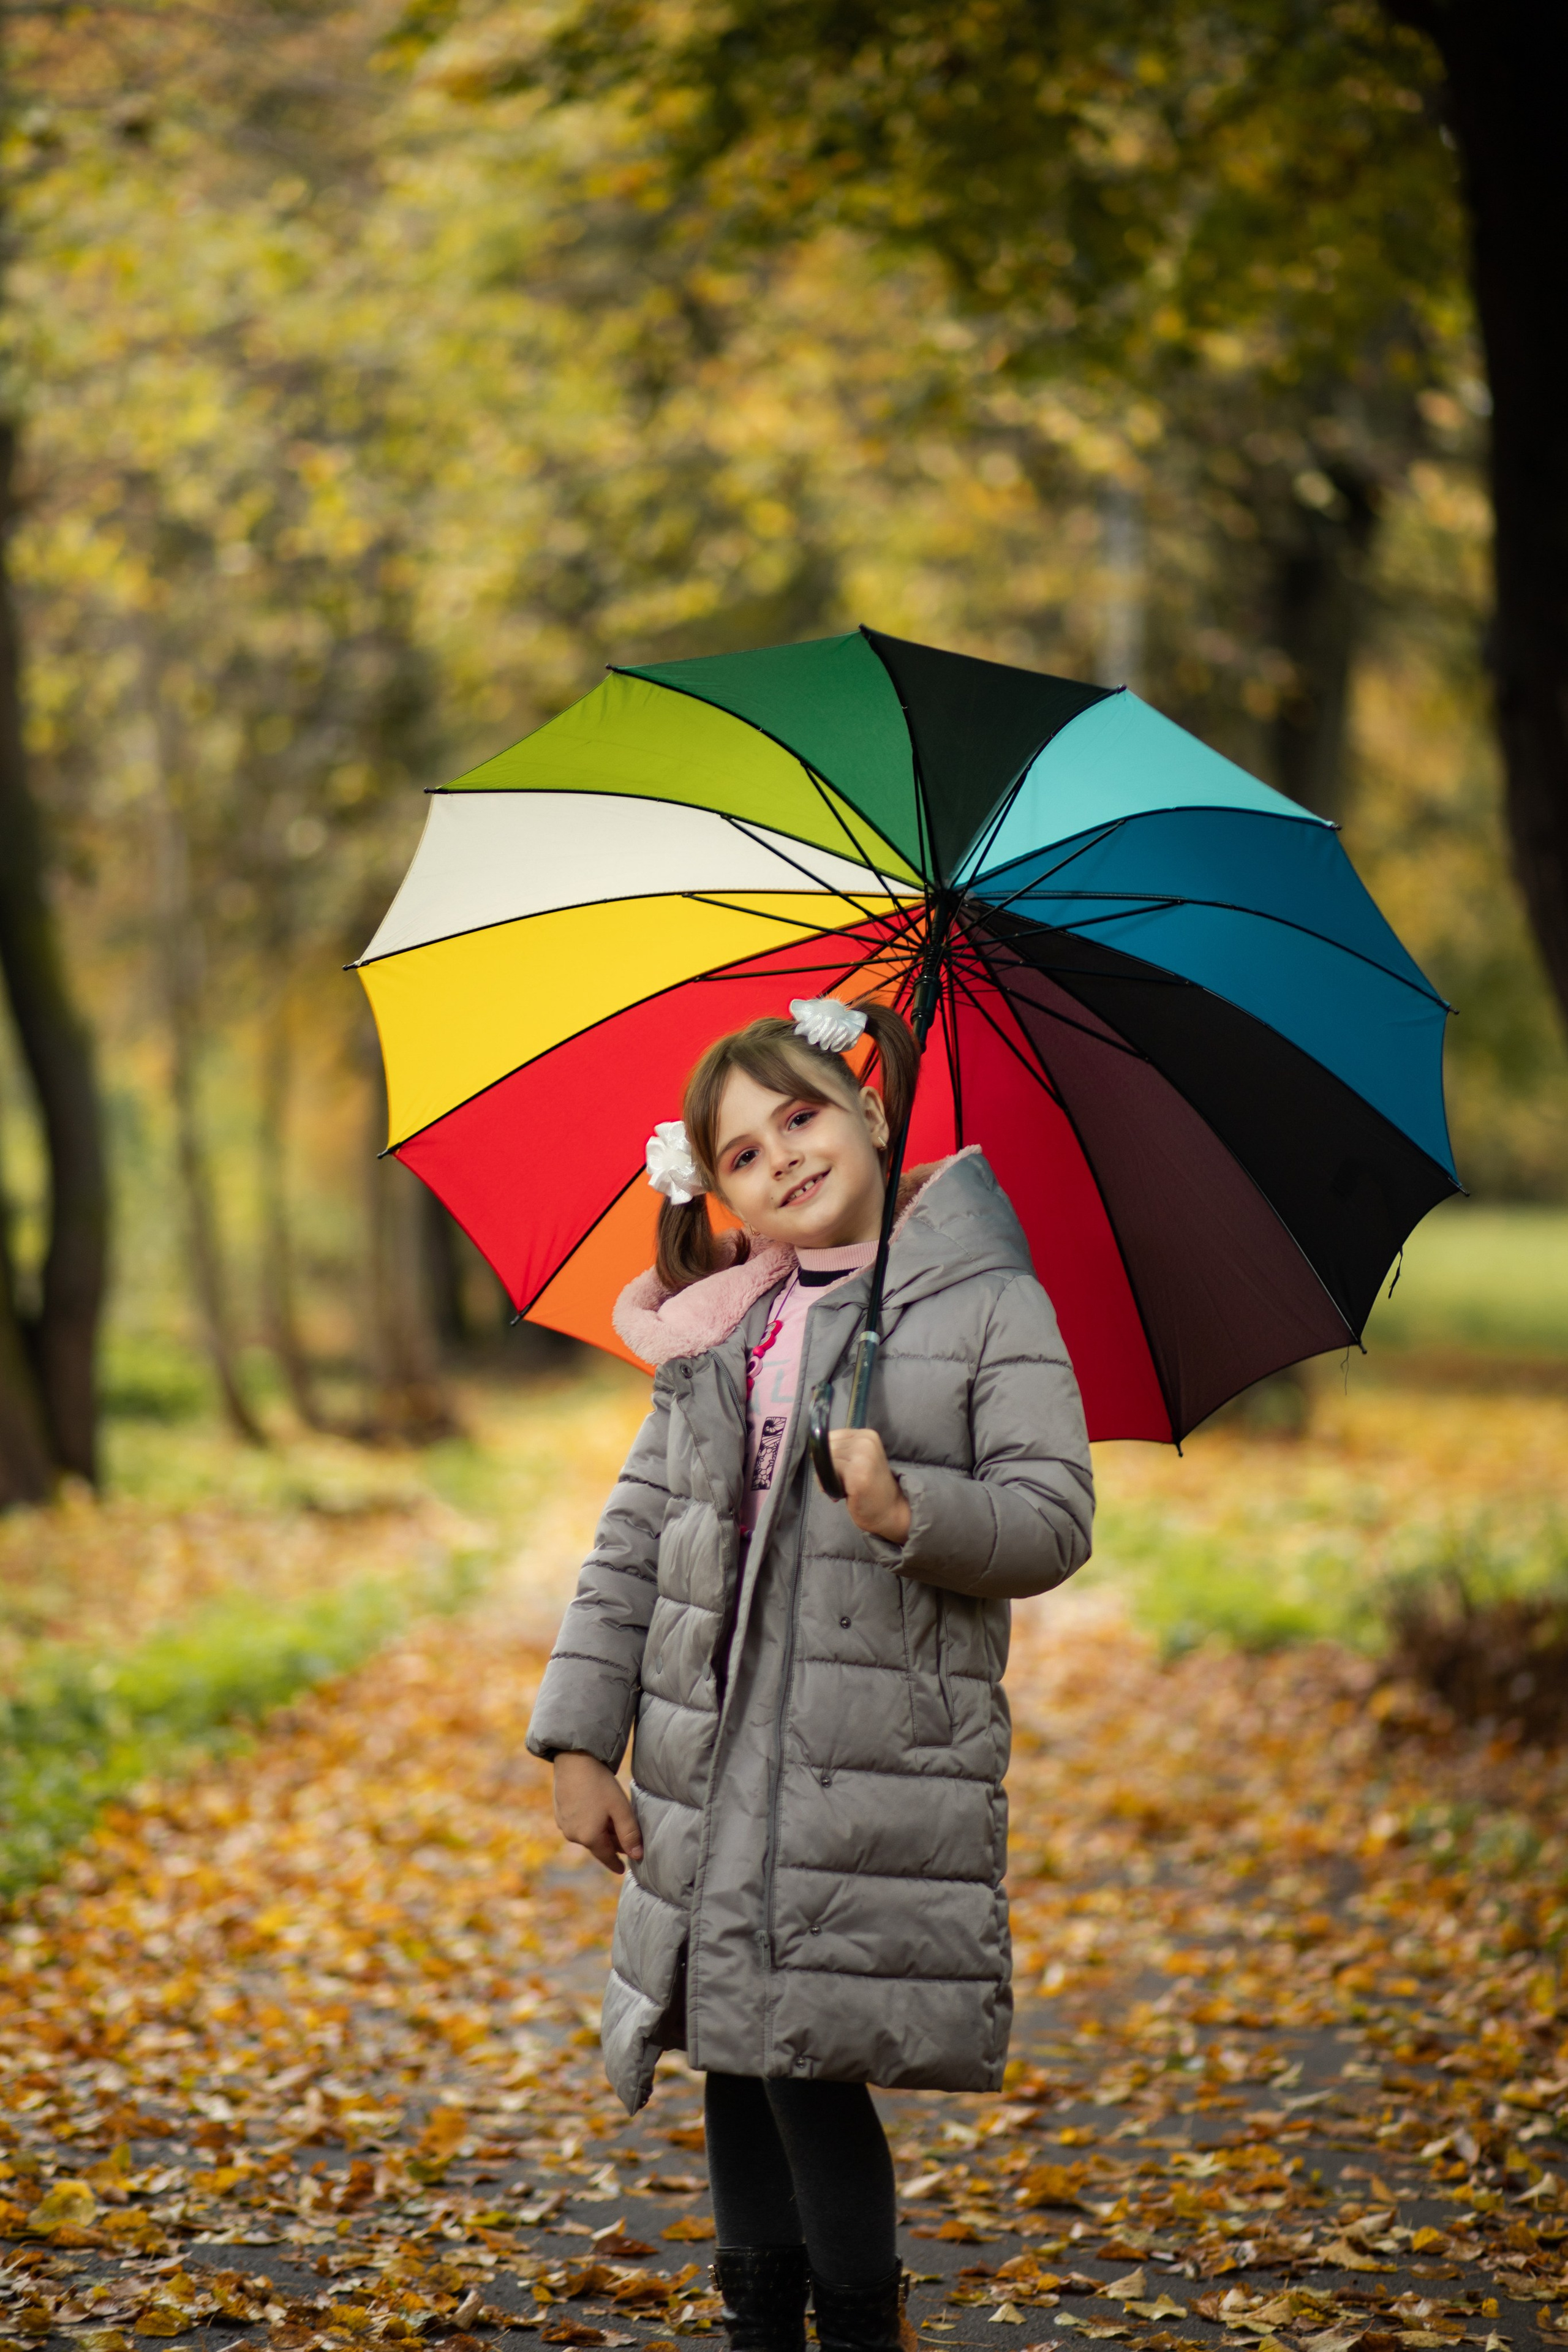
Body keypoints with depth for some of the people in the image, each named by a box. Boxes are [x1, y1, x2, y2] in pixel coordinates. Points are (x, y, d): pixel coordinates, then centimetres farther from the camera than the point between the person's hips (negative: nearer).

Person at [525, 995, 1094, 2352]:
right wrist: (581, 1740, 8)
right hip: (714, 1763, 5)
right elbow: (634, 1542, 13)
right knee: (733, 2052, 11)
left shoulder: (988, 1306, -2)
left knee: (810, 2052, -9)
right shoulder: (715, 1331, 12)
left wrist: (914, 1511, -25)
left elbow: (1055, 1524, -7)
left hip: (880, 1767, -5)